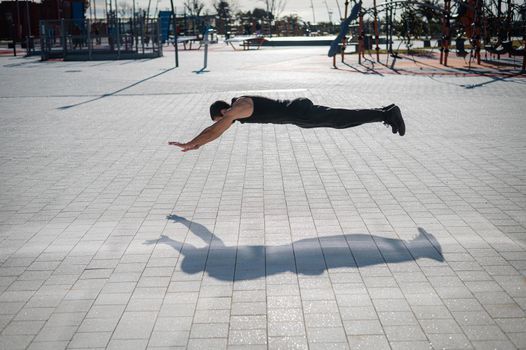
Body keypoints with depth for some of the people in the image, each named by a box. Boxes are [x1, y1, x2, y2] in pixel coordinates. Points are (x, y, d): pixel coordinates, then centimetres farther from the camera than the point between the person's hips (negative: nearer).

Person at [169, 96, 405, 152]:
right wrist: (196, 144, 27)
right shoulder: (237, 106, 15)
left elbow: (215, 131, -16)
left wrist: (189, 144, -10)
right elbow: (215, 129, 27)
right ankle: (385, 112, 17)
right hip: (297, 111, 9)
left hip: (300, 113, -9)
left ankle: (388, 114, -7)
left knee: (343, 120, -9)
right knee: (341, 119, 13)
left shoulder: (237, 109, -13)